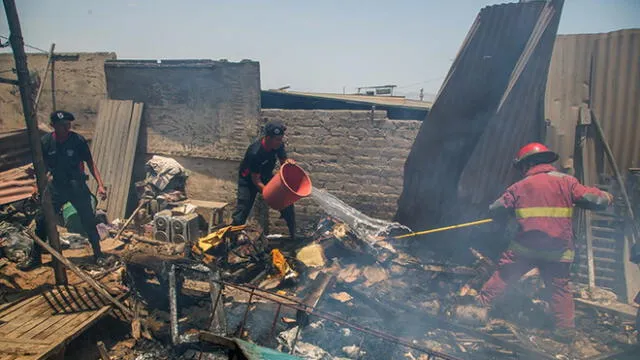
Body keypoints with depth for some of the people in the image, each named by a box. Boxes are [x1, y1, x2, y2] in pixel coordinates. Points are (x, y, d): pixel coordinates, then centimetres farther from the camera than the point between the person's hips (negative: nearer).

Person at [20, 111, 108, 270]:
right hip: (56, 186, 2)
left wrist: (100, 184, -16)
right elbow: (41, 166, 6)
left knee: (89, 221, 2)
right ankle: (35, 258, 21)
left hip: (77, 186, -2)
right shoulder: (45, 142, -8)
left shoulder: (78, 140, -14)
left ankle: (98, 255, 20)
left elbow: (90, 163, -8)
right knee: (41, 221, 3)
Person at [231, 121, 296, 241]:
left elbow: (283, 160, -2)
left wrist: (288, 162, -28)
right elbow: (256, 180, -29)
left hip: (266, 176, 5)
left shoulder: (278, 144, -19)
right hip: (248, 180, -5)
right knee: (242, 211, -10)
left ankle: (293, 235, 8)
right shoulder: (255, 153, -36)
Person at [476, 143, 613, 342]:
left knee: (504, 274, 17)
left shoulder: (519, 186, 3)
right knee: (560, 289, 14)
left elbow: (495, 210, 5)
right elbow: (593, 200, -6)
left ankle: (483, 300, 25)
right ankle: (565, 329, 16)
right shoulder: (566, 181, 0)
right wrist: (606, 197, 17)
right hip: (558, 249, 1)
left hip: (525, 246, 0)